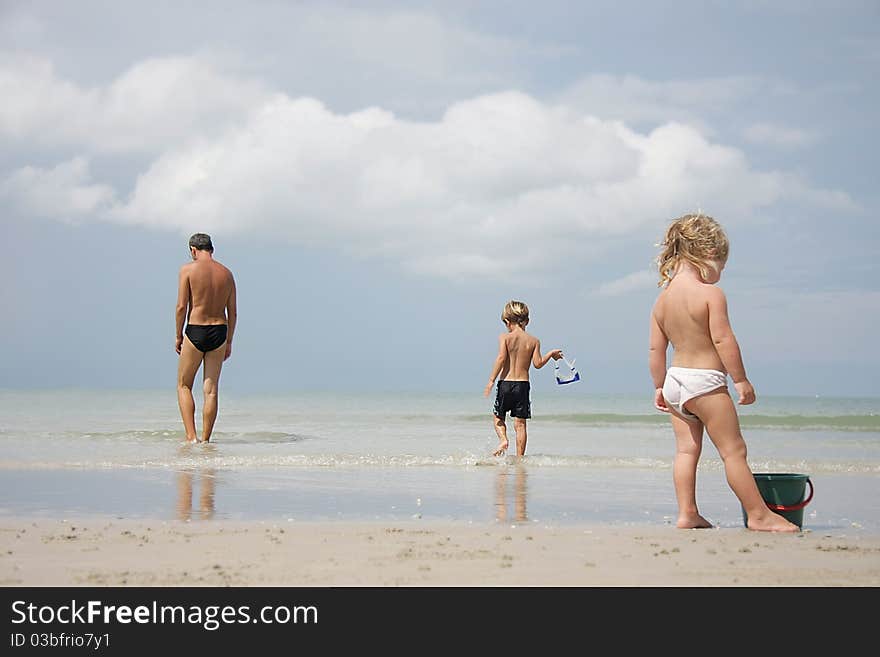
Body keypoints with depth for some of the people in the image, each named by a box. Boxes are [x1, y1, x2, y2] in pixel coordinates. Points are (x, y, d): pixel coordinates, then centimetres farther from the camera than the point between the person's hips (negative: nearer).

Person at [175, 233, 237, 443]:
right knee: (211, 389, 8)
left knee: (183, 386, 10)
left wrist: (178, 336, 1)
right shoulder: (226, 273, 7)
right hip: (219, 332, 4)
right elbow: (233, 312, 8)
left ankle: (191, 436, -3)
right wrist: (229, 342, 16)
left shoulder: (188, 269, -5)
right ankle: (206, 439, 8)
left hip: (195, 331, -4)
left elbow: (182, 307, -9)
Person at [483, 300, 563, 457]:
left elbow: (501, 358, -16)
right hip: (523, 384, 2)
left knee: (498, 417, 18)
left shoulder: (505, 337, -4)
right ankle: (520, 457, 4)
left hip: (505, 383, -1)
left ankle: (503, 439, -6)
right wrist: (551, 354, 12)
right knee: (520, 423, 5)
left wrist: (491, 380, -15)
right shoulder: (534, 341, 1)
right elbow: (537, 363, -6)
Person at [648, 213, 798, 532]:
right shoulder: (711, 294, -14)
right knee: (733, 450, -1)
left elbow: (655, 348, 10)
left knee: (686, 449, 11)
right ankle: (759, 514, 4)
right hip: (705, 381, -7)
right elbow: (723, 340, -18)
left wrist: (659, 387, 18)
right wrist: (741, 380, -11)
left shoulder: (662, 298, 8)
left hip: (674, 380, 7)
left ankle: (687, 513, 10)